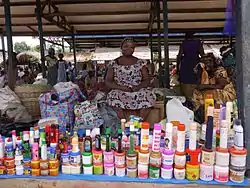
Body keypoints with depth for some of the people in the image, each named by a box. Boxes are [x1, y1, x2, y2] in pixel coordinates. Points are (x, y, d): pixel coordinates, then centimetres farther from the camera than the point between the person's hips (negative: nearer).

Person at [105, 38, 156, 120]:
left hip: (138, 91, 1)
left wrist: (139, 86, -14)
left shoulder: (140, 63, 12)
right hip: (120, 91, -1)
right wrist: (121, 87, -14)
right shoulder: (114, 63, 10)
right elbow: (107, 81, 4)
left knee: (149, 95, -29)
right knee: (113, 96, -33)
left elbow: (147, 80, 8)